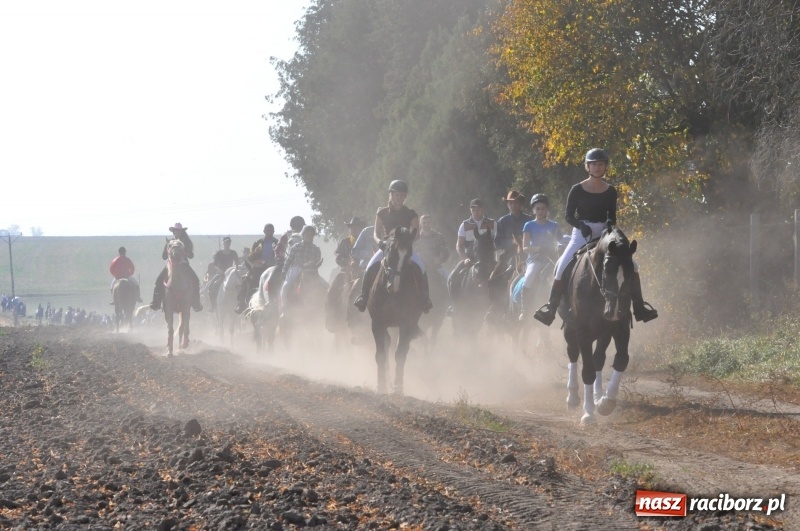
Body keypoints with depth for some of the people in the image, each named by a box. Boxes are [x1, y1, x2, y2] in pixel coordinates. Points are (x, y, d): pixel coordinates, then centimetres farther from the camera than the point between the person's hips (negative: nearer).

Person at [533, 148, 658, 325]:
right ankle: (551, 308, -14)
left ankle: (639, 307, 0)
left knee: (631, 265, -10)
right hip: (581, 236, -3)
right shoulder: (577, 190, -2)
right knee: (562, 267, -23)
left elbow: (612, 217, 11)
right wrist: (582, 226, -20)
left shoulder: (610, 191, 5)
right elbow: (568, 215, -2)